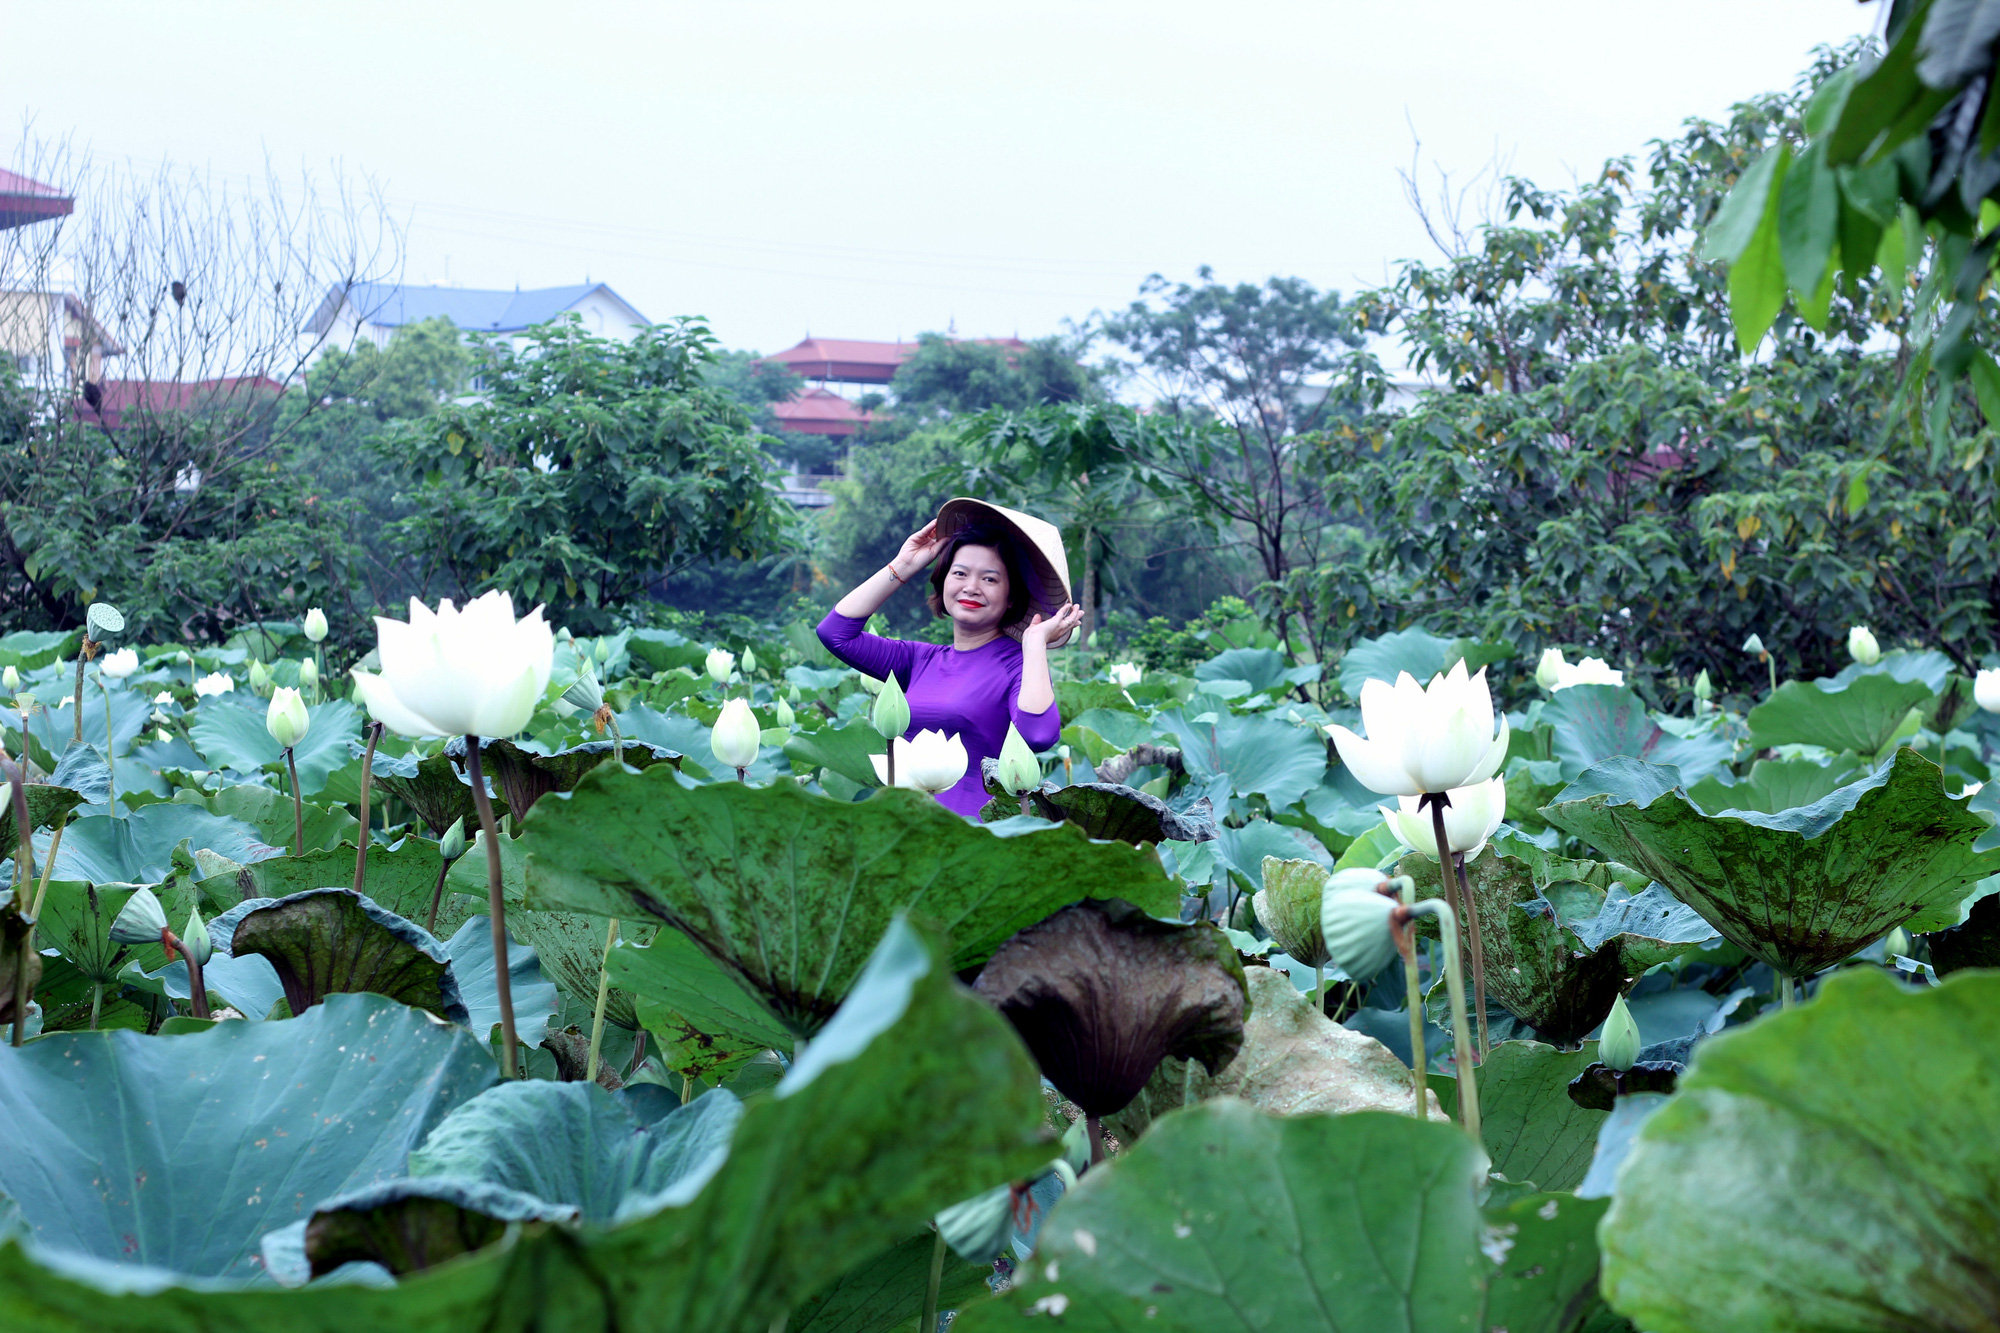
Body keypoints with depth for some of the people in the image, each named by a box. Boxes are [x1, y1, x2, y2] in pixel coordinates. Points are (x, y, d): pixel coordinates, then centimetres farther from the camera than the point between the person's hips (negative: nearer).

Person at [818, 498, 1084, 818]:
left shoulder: (1020, 665, 0)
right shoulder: (921, 660, 17)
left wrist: (1035, 642, -12)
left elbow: (1037, 734, -20)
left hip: (977, 828, -5)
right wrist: (901, 567, 15)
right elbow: (835, 632, 12)